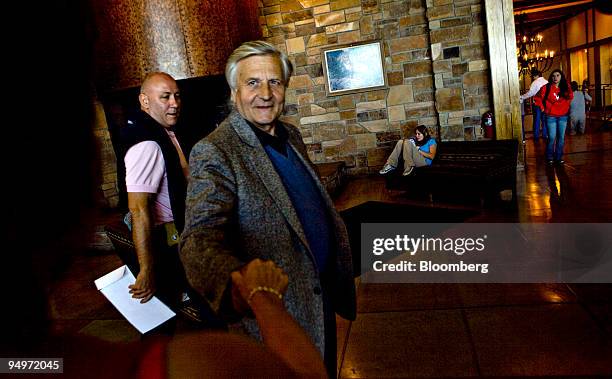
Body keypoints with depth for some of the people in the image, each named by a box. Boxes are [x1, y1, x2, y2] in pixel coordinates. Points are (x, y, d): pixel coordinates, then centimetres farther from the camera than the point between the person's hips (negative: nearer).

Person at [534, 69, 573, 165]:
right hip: (551, 116, -4)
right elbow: (538, 97, 0)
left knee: (561, 137, 9)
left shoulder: (565, 87, 2)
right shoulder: (547, 87, -7)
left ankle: (559, 157, 20)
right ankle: (549, 157, 10)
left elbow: (570, 97, 10)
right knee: (552, 138, -5)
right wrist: (542, 108, -2)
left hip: (563, 116, 4)